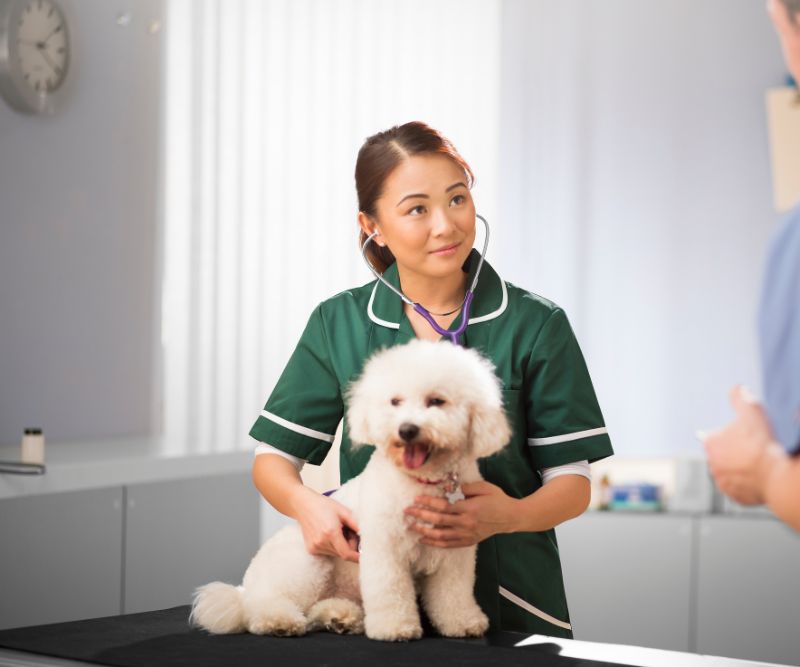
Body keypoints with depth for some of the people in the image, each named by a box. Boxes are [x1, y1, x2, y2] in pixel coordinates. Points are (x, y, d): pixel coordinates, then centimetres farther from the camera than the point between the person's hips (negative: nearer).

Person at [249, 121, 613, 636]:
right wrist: (305, 503, -13)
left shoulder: (536, 325, 1)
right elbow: (273, 457, 9)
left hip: (508, 601, -1)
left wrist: (509, 515, -19)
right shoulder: (338, 323, 6)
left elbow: (573, 481, 2)